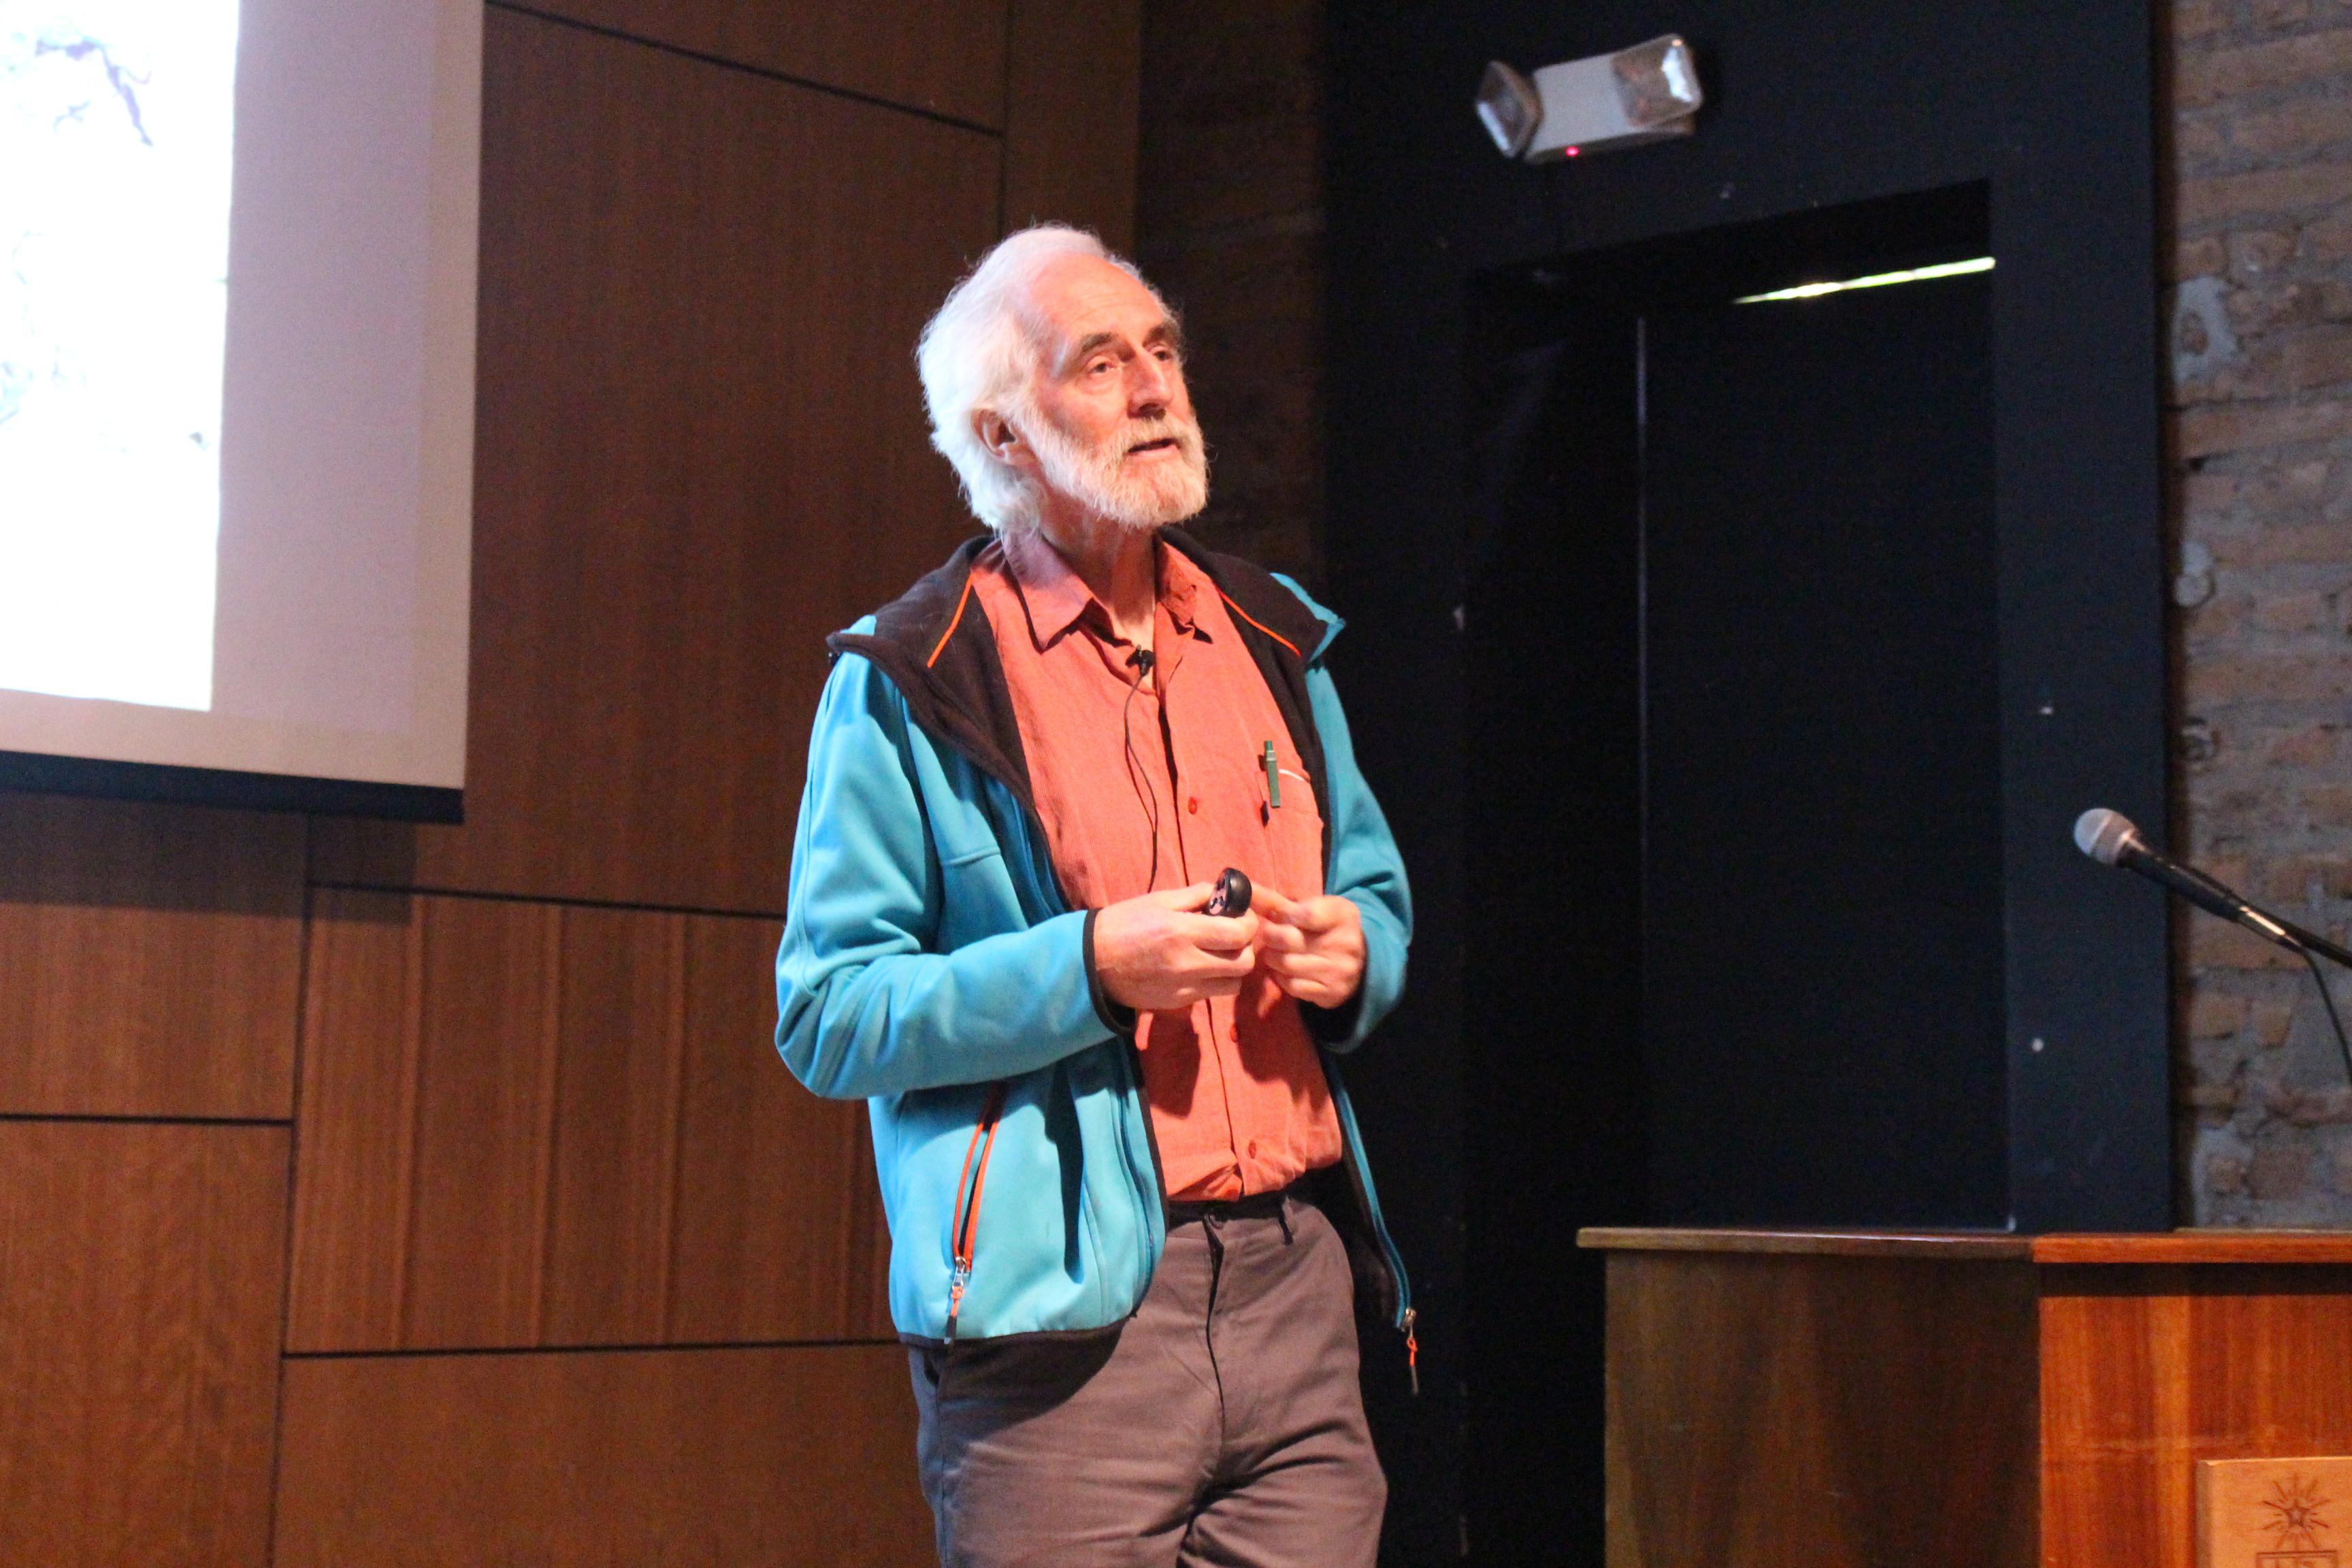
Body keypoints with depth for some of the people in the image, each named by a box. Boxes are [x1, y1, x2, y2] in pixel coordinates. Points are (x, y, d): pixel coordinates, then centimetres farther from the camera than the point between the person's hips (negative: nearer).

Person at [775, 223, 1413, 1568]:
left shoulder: (1274, 637, 16)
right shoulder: (912, 686, -2)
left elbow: (1378, 890, 26)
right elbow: (827, 1016, -7)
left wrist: (1355, 953, 2)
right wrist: (1089, 966, -18)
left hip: (1296, 1285, 5)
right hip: (1061, 1310, -5)